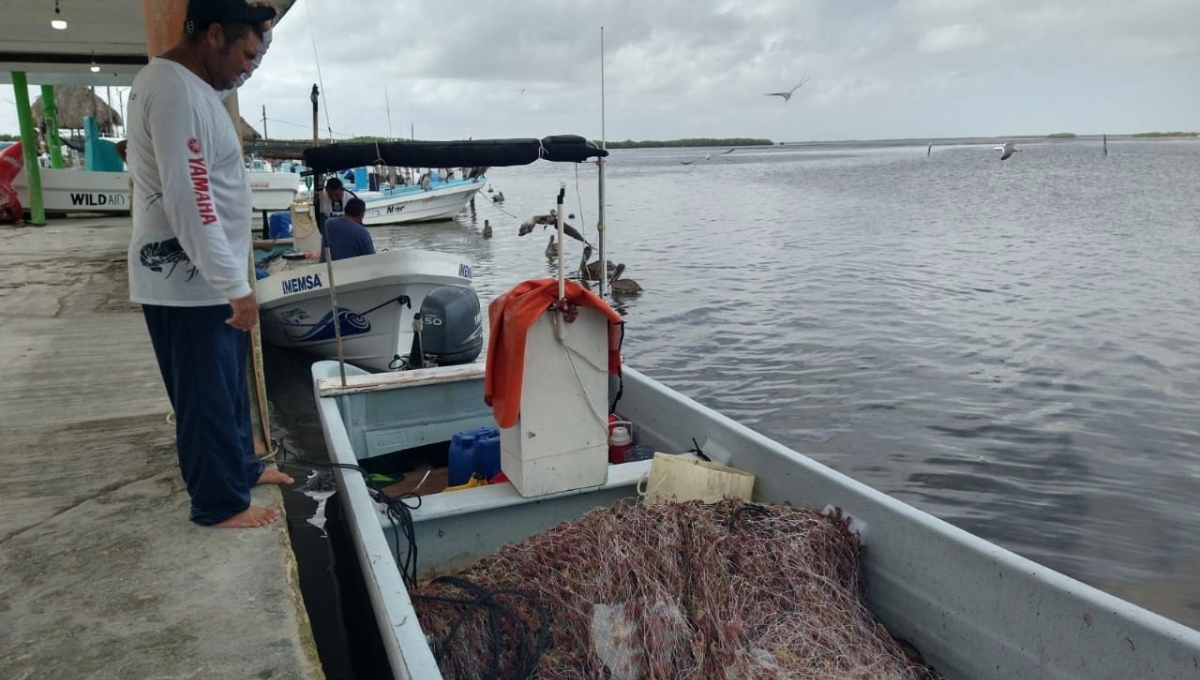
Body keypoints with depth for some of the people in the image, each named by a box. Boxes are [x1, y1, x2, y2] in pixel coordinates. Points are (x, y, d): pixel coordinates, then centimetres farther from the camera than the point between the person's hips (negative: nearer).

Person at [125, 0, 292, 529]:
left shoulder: (184, 79, 10)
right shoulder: (176, 92, -22)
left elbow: (236, 75, 31)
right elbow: (191, 205, -27)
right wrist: (236, 286, -24)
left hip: (203, 276, 10)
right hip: (189, 282, -10)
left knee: (228, 386, 21)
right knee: (208, 396, 3)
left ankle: (240, 466, 38)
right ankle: (219, 503, 17)